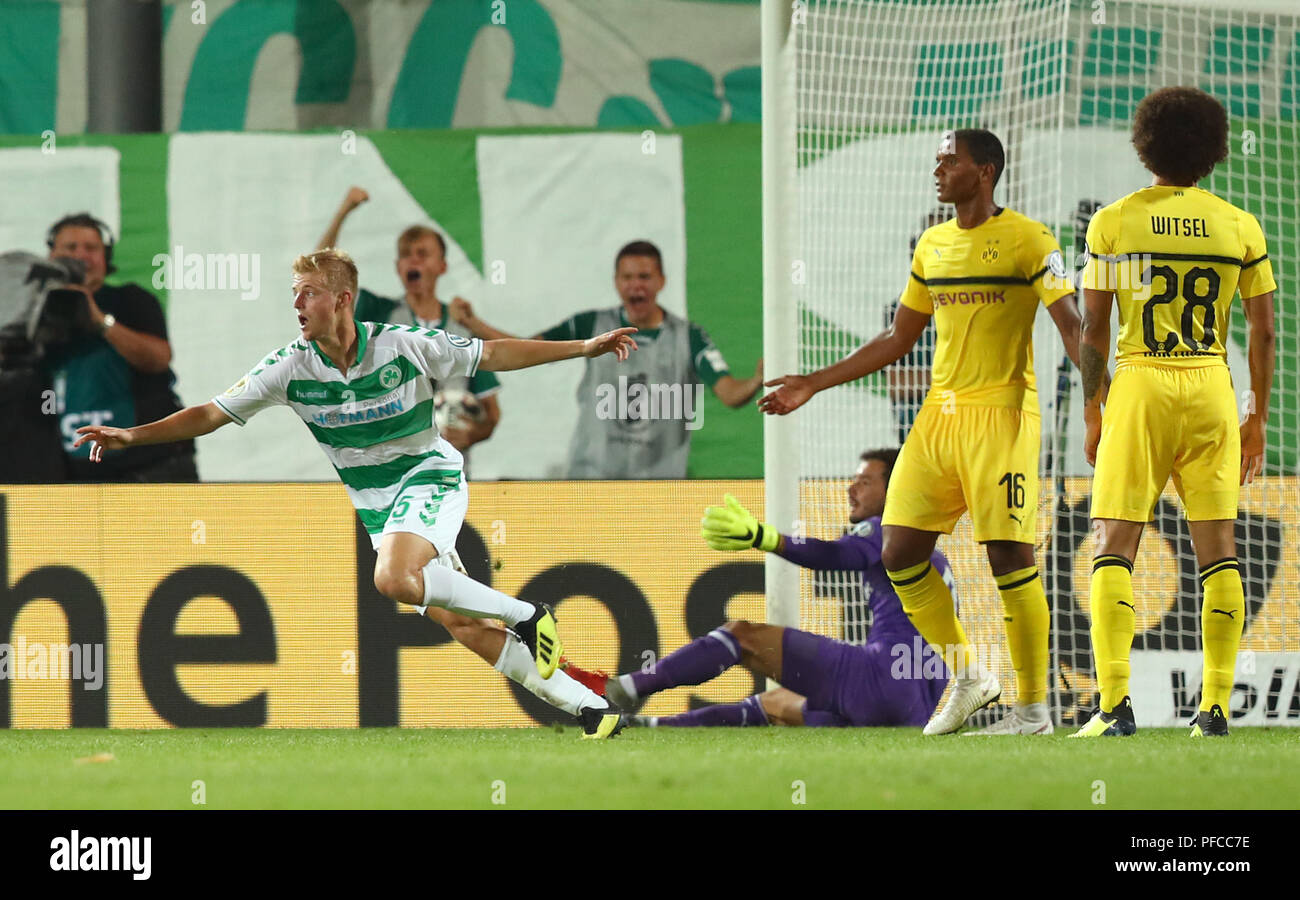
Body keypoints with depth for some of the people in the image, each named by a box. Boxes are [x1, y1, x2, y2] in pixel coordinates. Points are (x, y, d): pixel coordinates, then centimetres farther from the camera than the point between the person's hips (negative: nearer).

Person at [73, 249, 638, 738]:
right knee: (463, 627, 0)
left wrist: (585, 347, -9)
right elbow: (211, 414, -6)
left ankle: (526, 616, -17)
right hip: (375, 506, 4)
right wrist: (131, 436, -16)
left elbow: (491, 355, -7)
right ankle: (592, 708, 10)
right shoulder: (291, 368, -9)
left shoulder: (404, 347, -17)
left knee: (394, 579, -34)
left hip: (429, 479, -4)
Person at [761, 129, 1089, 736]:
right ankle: (967, 677, 17)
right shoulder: (932, 245, 16)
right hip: (939, 413, 7)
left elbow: (1072, 327, -9)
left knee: (1009, 556, -11)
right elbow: (899, 338, 23)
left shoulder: (1028, 241, -4)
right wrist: (814, 385, 23)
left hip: (1001, 411, -7)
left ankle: (1033, 707, -3)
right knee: (900, 554, 2)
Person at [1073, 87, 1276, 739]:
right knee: (1217, 548, 7)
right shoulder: (1239, 227, 5)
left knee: (1115, 548, 0)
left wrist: (1093, 415, 10)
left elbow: (1093, 329, 0)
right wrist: (1257, 420, 15)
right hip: (1212, 390, 2)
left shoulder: (1113, 222, 0)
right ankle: (1216, 706, 2)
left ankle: (1115, 703, -12)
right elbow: (1262, 330, 7)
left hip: (1139, 388, -2)